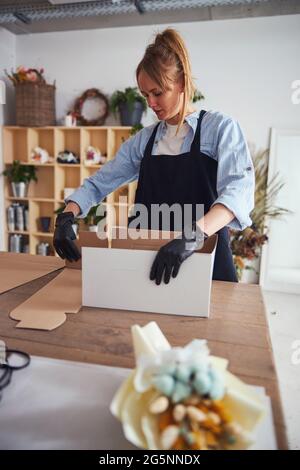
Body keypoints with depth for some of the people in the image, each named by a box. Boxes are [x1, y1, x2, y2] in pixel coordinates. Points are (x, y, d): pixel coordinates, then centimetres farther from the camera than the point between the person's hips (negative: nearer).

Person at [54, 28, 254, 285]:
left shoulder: (220, 127, -5)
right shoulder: (143, 140, 7)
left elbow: (238, 190, -20)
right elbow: (98, 183, 7)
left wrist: (193, 236, -37)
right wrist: (66, 217, -11)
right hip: (153, 261, 3)